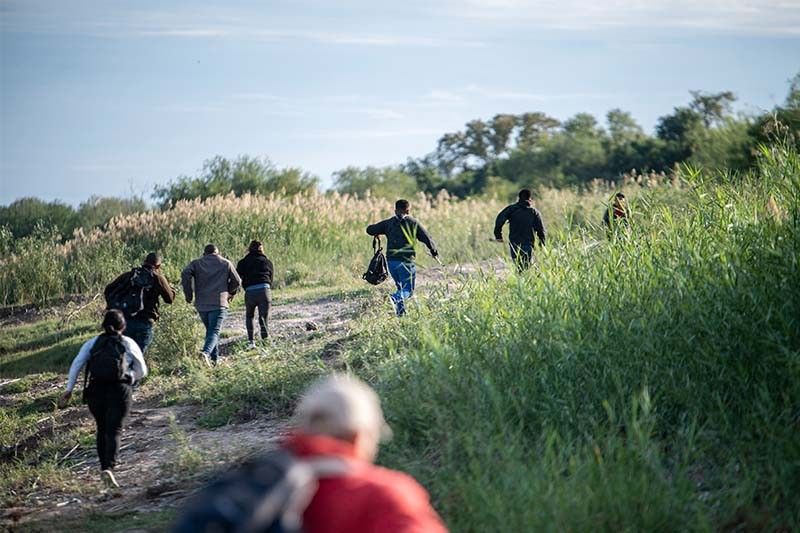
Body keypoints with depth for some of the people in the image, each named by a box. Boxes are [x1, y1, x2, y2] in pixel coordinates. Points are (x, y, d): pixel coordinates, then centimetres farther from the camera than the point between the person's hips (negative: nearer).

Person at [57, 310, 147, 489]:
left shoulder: (92, 343, 13)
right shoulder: (128, 344, 10)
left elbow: (76, 364, 2)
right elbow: (142, 371, 10)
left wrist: (69, 390, 1)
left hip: (95, 391, 2)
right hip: (119, 390, -2)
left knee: (102, 430, 20)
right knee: (114, 431, -5)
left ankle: (104, 467, 21)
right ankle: (109, 467, -25)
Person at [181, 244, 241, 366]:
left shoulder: (196, 263, 10)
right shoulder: (226, 263, 10)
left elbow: (185, 274, -8)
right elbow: (237, 281, 11)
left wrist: (188, 295, -1)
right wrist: (229, 292, 29)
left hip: (201, 304, 3)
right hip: (219, 304, -2)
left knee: (210, 330, 18)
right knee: (214, 331, -8)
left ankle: (215, 358, 17)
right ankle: (206, 353, -33)